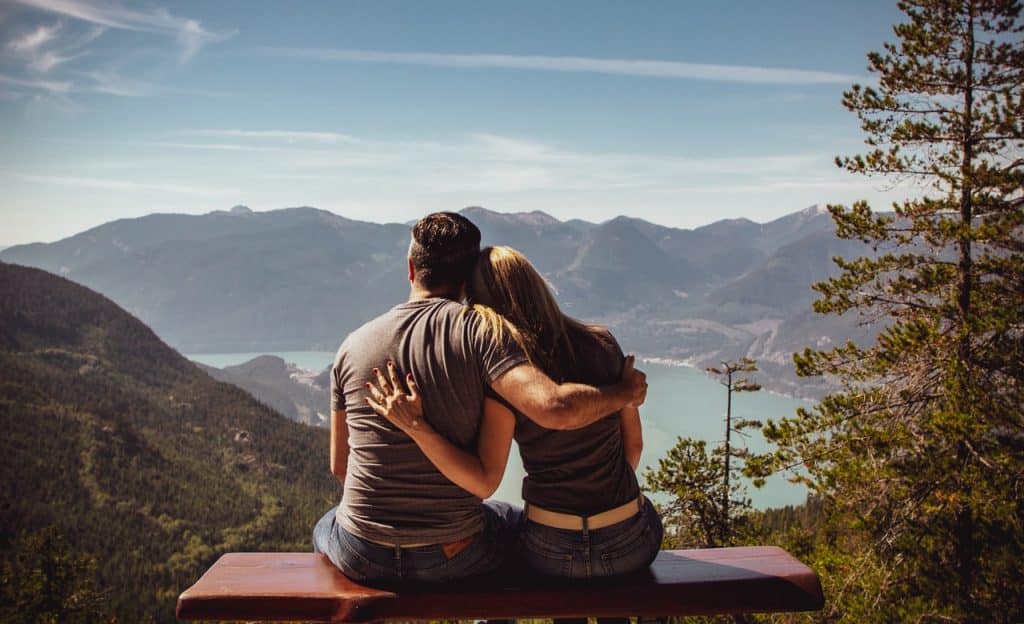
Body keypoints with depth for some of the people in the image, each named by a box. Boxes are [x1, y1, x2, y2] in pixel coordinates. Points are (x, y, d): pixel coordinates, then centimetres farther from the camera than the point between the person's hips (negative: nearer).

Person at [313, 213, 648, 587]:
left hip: (363, 558, 2)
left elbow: (338, 466, 7)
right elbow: (555, 409, -28)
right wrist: (624, 392, -10)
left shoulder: (353, 345, -2)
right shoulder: (477, 332, -14)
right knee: (517, 521, 32)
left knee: (325, 527, 38)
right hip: (454, 557, -2)